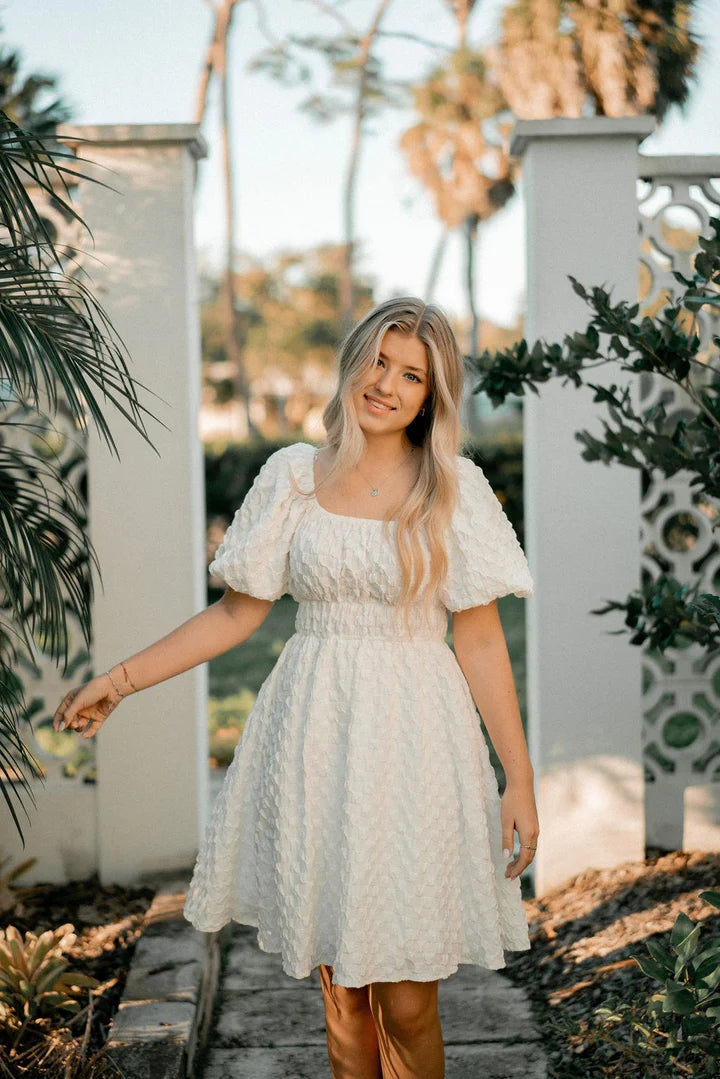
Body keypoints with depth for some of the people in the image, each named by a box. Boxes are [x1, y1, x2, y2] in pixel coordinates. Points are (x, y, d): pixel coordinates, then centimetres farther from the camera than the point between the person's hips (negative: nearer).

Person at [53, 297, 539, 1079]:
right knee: (339, 987, 10)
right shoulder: (293, 477, 5)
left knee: (406, 1003, -2)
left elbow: (481, 642, -1)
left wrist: (520, 779, -4)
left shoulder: (454, 490, 0)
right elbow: (237, 612, 9)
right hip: (314, 735, 2)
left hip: (411, 739, -2)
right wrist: (120, 679, 5)